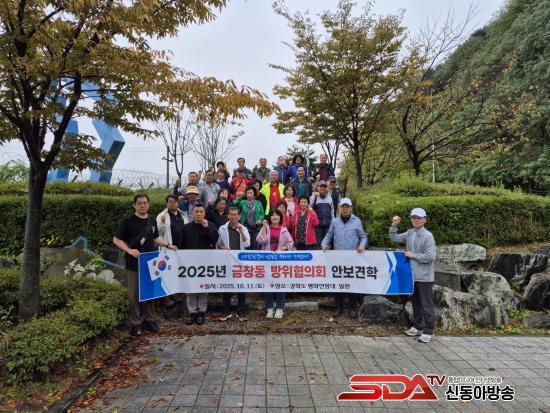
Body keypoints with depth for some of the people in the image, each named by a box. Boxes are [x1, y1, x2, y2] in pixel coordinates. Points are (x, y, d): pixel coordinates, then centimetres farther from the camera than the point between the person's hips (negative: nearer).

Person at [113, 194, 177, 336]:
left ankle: (149, 320, 25)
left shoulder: (152, 220, 7)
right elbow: (116, 239, -7)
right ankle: (135, 323, 16)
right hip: (134, 264, -5)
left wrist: (168, 245, 7)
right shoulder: (128, 222, -9)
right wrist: (129, 250, -22)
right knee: (134, 294, 4)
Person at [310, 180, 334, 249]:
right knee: (318, 243, 1)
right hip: (318, 225, -2)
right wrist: (314, 196, -15)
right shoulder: (314, 197, 5)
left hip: (328, 225, 3)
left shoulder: (329, 198, 13)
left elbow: (332, 211, 16)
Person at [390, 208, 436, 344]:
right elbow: (394, 238, 13)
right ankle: (417, 326, 33)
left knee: (426, 304, 2)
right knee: (416, 303, 19)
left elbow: (430, 257, -20)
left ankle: (428, 332, 13)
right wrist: (394, 225, 1)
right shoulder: (409, 233, 5)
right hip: (412, 275, 7)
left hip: (424, 276, -7)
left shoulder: (427, 236, -15)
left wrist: (413, 255, -15)